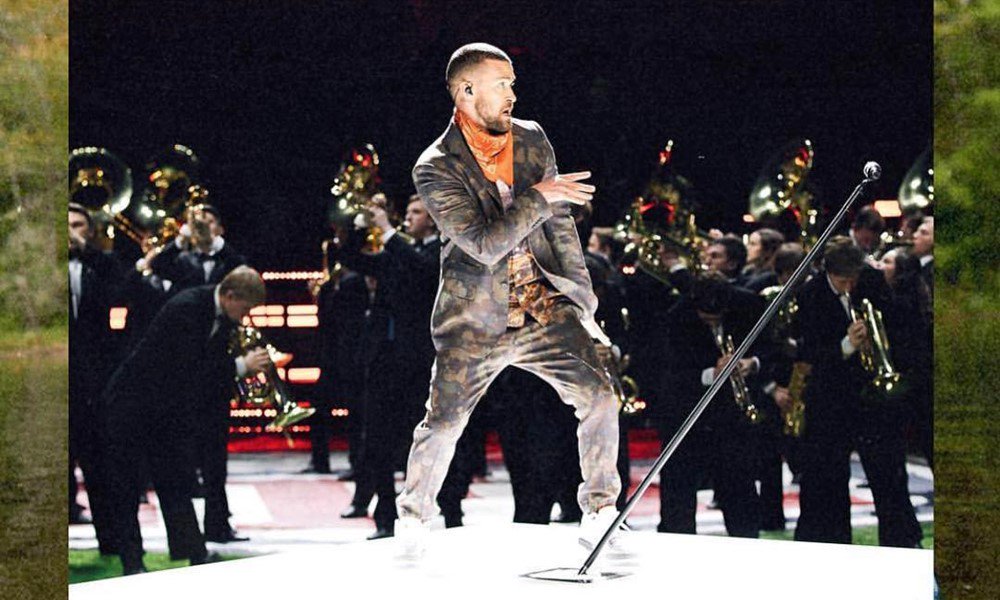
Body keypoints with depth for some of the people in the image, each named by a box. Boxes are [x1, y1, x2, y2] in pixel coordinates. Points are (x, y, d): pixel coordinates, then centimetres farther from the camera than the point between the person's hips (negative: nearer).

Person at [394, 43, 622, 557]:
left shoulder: (531, 140, 6)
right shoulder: (436, 169, -11)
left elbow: (560, 223, 13)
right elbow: (485, 244, -20)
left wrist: (580, 292, 11)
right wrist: (539, 196, -18)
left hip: (543, 307, 4)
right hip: (473, 319, -3)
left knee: (598, 396, -11)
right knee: (442, 425, -2)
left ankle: (600, 512, 5)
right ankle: (414, 515, 23)